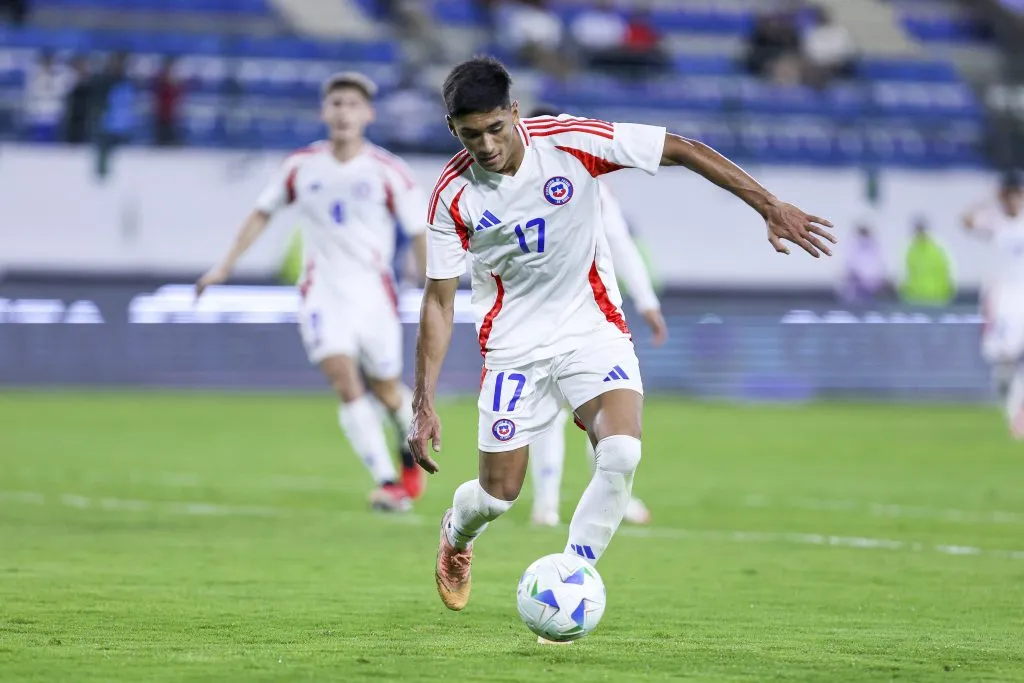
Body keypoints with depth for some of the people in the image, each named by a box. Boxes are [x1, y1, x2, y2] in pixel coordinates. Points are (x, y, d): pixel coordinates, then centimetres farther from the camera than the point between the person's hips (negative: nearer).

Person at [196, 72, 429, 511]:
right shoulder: (302, 166, 2)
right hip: (323, 290, 1)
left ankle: (412, 454, 43)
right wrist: (226, 265, 12)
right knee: (345, 381, -19)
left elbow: (420, 232, -2)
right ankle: (387, 482, -20)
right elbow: (263, 212, 15)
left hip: (373, 292, -1)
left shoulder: (388, 171, -6)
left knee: (386, 390, 9)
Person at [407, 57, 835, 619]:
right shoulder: (453, 195, -14)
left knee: (621, 452, -25)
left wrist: (770, 207, -13)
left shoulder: (570, 141, -17)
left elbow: (683, 150, -10)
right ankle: (456, 533, 40)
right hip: (514, 345, 0)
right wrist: (423, 404, -10)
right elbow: (438, 301, -5)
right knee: (498, 495, 2)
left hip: (592, 327, 0)